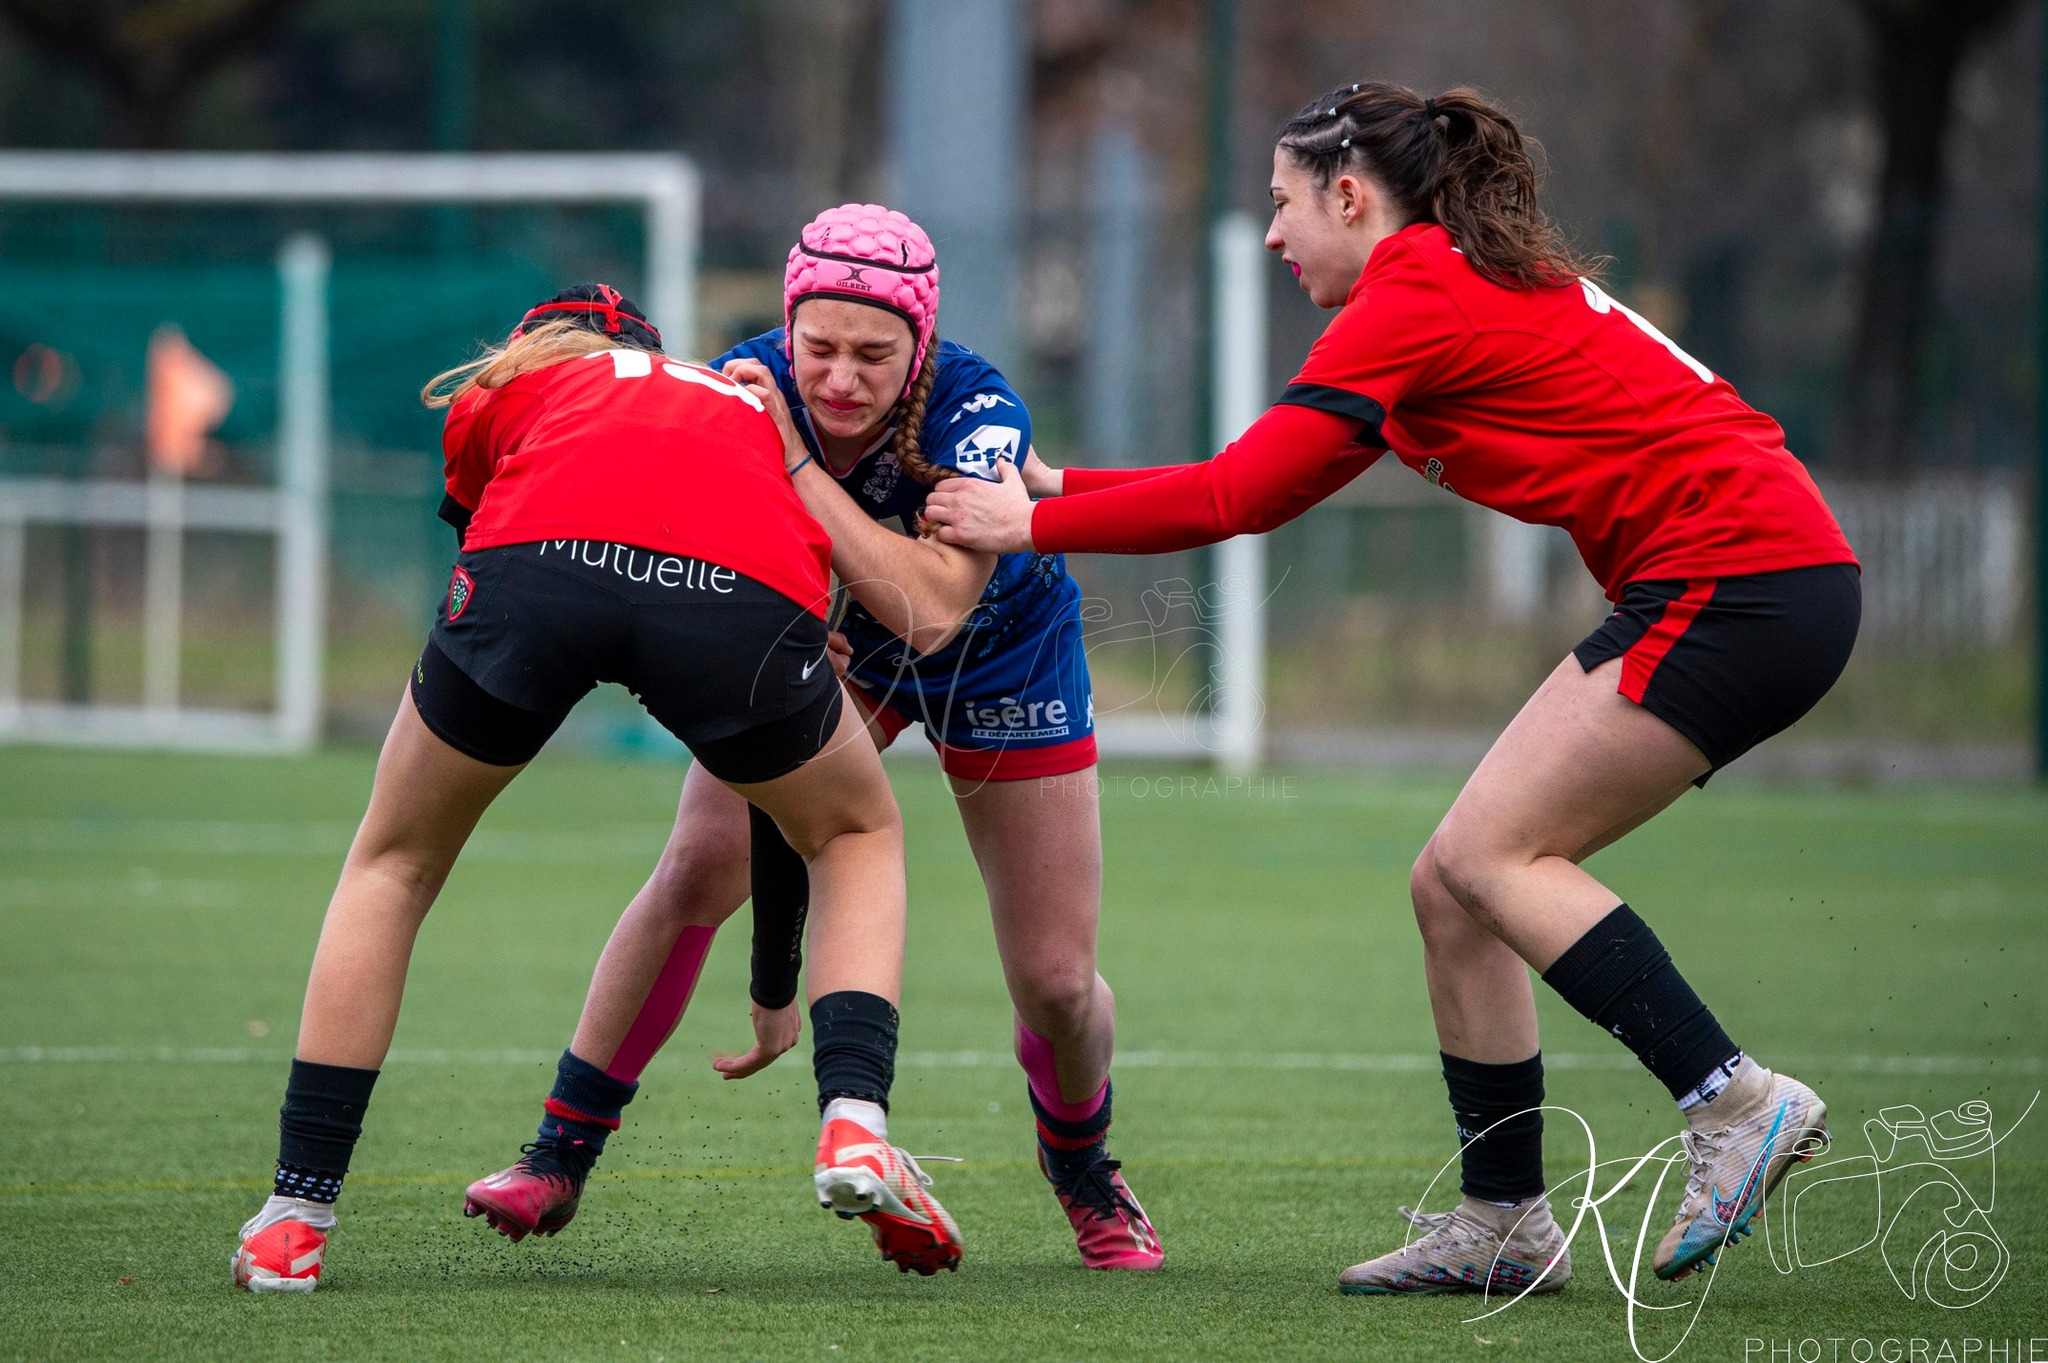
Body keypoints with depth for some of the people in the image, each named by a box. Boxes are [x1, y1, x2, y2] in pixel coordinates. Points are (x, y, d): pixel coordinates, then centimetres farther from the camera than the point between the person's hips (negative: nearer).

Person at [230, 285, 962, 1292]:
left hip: (541, 561, -1)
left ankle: (296, 1216, 19)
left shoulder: (504, 389, 37)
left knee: (394, 862, 25)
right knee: (859, 836, 31)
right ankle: (855, 1123, 9)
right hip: (741, 593, 1)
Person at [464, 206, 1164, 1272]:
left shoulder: (977, 413, -36)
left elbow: (932, 609, -48)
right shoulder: (742, 388, -28)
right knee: (698, 871, -17)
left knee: (1055, 980, -3)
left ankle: (1082, 1168, 30)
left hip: (1000, 658, -2)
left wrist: (794, 462, -50)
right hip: (823, 642, 2)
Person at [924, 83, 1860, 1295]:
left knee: (1489, 854, -13)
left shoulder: (1418, 296, -9)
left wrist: (1033, 525, -1)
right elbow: (1265, 485, 23)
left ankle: (1735, 1101, -17)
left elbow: (1240, 498, -10)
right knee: (1456, 884, 6)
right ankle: (1503, 1225, 8)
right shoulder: (1477, 282, 20)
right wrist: (1063, 490, 23)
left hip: (1742, 580, -10)